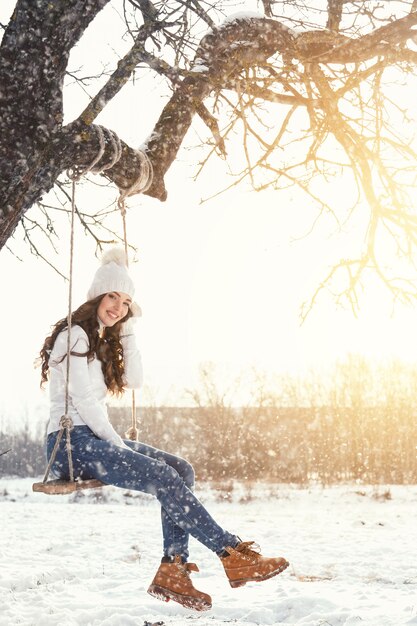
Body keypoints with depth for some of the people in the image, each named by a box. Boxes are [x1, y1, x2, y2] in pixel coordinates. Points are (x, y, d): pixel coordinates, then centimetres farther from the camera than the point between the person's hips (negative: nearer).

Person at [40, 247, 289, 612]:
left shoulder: (103, 340, 19)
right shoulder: (74, 336, -9)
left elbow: (135, 380, 8)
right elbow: (84, 402, -16)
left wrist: (127, 330, 5)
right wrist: (119, 446, -15)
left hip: (96, 438, 9)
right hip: (71, 442, -9)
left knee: (181, 470, -8)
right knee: (163, 478, -24)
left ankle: (172, 571, -17)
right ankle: (233, 555, -20)